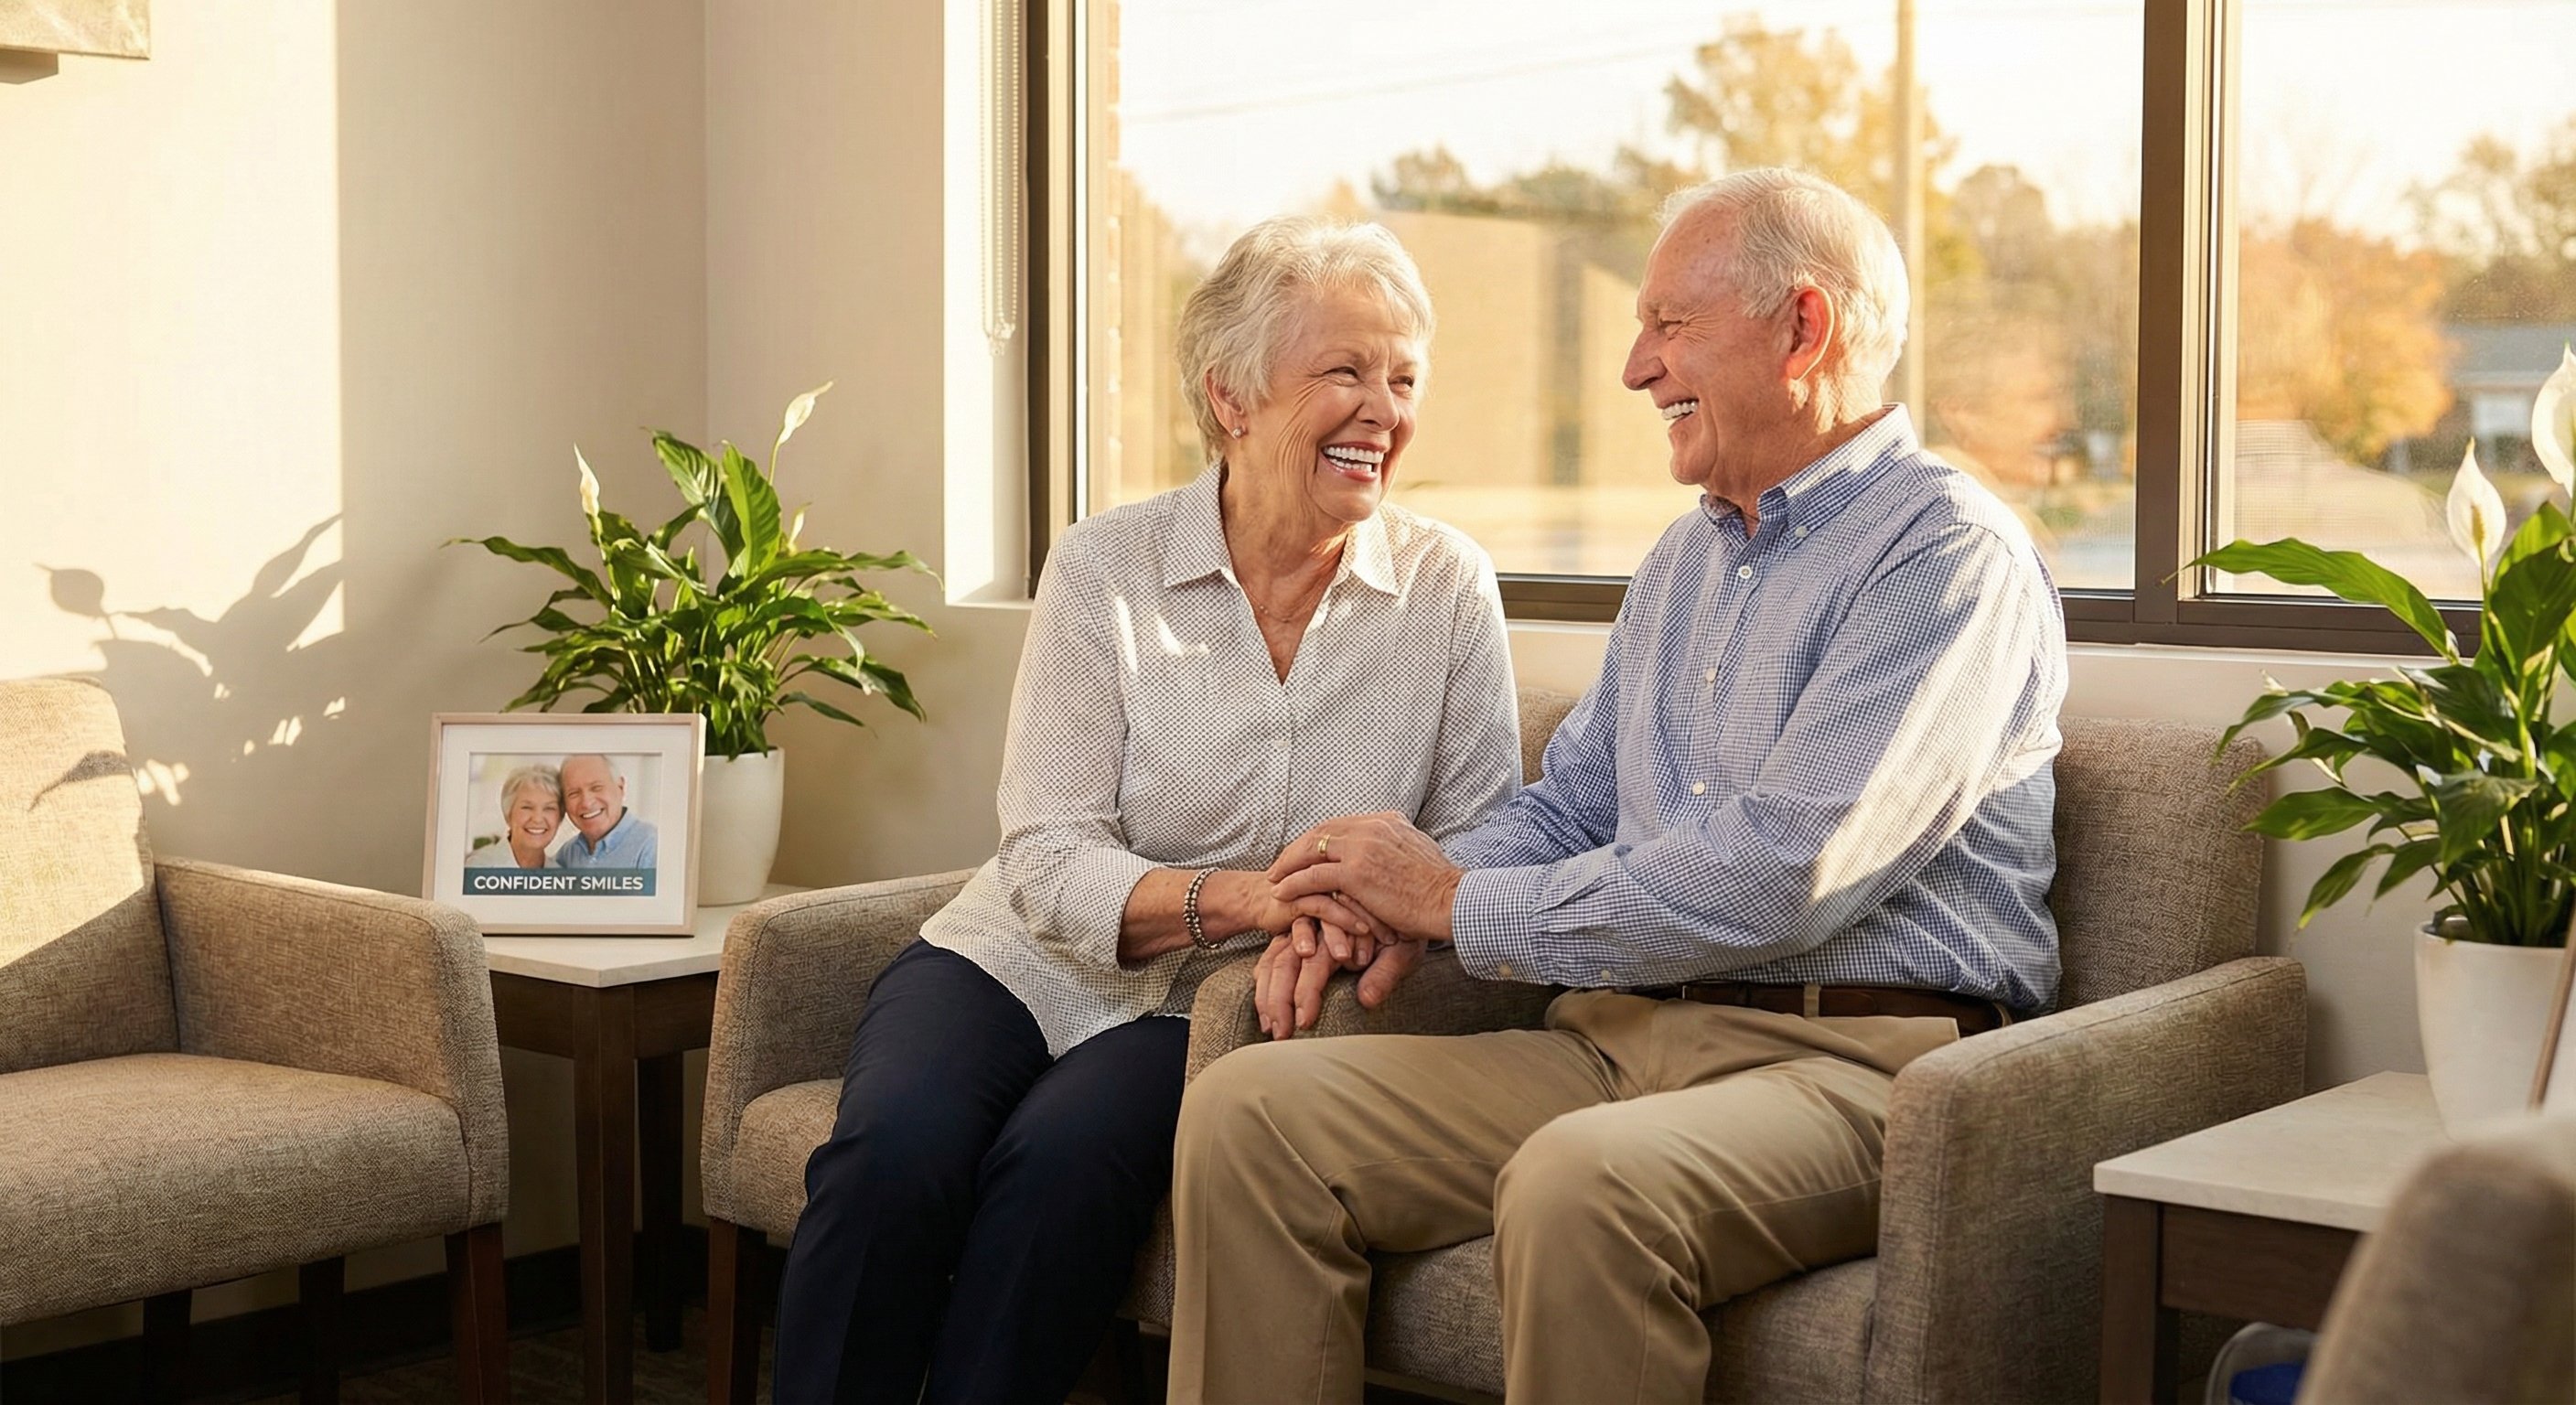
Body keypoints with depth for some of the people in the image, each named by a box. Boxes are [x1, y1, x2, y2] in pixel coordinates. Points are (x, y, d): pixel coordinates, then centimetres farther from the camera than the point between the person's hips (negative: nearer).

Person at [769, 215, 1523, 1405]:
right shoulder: (1104, 570, -5)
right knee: (893, 1150, -29)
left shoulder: (1446, 588, 0)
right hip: (1015, 963, 0)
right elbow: (1050, 864, -11)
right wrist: (1251, 896, -28)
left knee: (1064, 1156, -30)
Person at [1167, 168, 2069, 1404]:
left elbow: (1779, 875, -19)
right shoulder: (1685, 559, 21)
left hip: (1847, 1061, -8)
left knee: (1582, 1180, -38)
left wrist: (1462, 905, -11)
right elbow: (1570, 804, 23)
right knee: (1248, 1105, -10)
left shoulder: (1948, 552, -9)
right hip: (1624, 1036, 8)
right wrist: (1389, 900, 1)